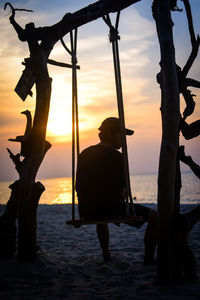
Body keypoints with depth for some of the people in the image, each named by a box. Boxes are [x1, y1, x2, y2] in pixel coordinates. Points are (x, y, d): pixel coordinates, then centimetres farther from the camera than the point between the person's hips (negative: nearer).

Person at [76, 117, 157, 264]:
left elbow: (78, 187, 13)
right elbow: (122, 191, -12)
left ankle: (107, 256, 43)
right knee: (154, 216, 7)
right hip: (111, 208, -7)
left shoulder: (84, 154, 8)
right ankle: (149, 259, 9)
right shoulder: (116, 156, -12)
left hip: (87, 212, 7)